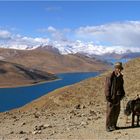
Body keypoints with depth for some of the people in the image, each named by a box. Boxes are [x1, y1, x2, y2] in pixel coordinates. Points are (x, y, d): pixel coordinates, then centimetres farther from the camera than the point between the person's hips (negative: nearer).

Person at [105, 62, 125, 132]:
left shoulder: (120, 76, 8)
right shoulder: (110, 77, -14)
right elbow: (107, 88, -15)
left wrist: (122, 94, 10)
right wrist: (108, 98, -17)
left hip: (118, 97, 7)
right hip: (111, 98, -7)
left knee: (117, 112, 11)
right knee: (110, 112, -1)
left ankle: (113, 125, 24)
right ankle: (108, 127, 9)